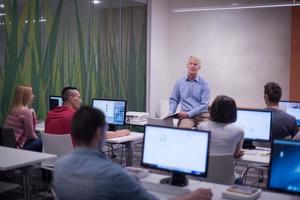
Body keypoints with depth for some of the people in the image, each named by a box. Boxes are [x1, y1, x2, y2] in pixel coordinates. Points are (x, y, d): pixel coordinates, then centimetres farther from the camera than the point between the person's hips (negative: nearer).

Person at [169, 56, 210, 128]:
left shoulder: (204, 84, 2)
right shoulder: (179, 82, 11)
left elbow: (204, 104, -3)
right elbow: (173, 100, 18)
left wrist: (188, 114, -11)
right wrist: (171, 113, 0)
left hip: (201, 115, 0)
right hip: (186, 116, 0)